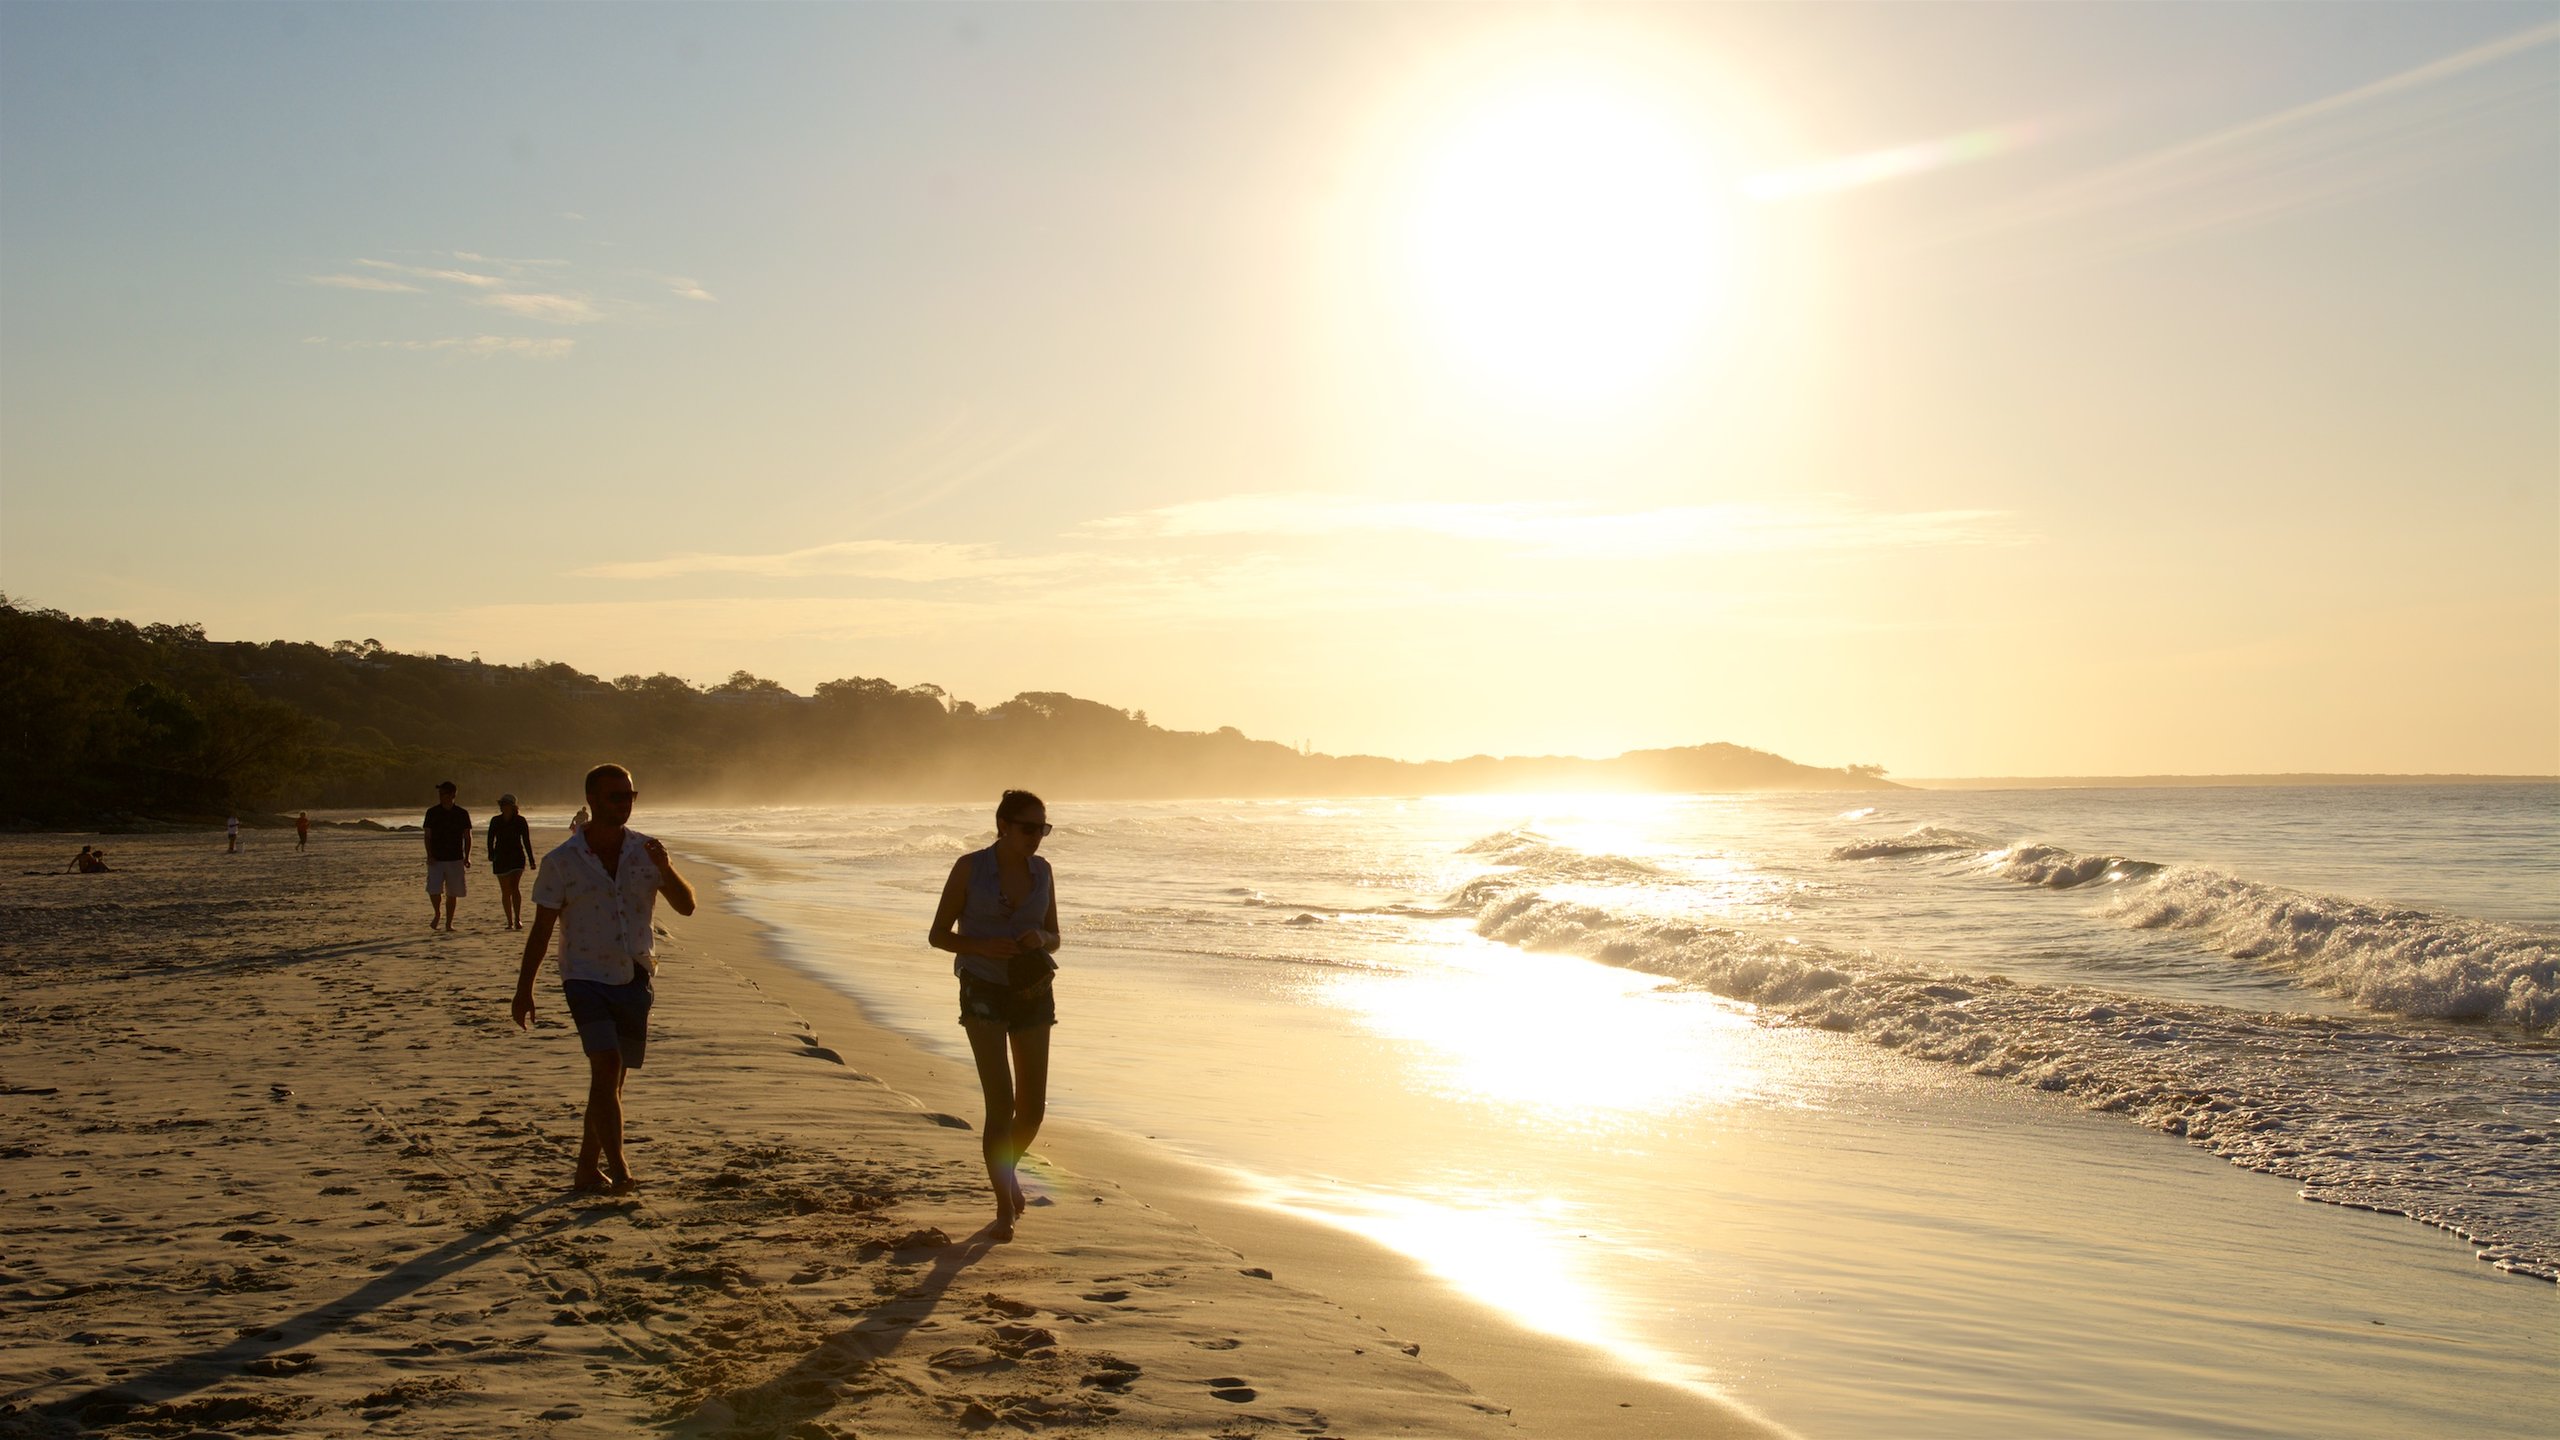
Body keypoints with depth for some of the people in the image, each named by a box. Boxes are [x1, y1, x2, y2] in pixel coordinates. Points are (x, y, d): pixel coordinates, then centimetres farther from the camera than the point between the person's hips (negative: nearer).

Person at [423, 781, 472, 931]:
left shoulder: (462, 814, 2)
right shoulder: (432, 812, 2)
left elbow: (467, 837, 7)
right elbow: (427, 836, 4)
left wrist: (467, 857, -4)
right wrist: (429, 855, -9)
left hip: (455, 859, 0)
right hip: (436, 859, 0)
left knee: (452, 894, 4)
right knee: (433, 889, -15)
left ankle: (448, 924, 15)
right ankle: (437, 914, 12)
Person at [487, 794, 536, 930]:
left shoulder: (520, 821, 0)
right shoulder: (496, 821, 5)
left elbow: (526, 841, 3)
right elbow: (490, 840, 5)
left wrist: (531, 860, 2)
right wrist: (491, 856, -11)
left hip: (517, 857, -3)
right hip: (500, 859, 3)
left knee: (515, 887, -18)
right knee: (505, 891, 4)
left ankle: (518, 919, -18)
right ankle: (510, 922, 12)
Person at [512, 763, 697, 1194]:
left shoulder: (646, 851, 3)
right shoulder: (561, 862, -5)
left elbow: (686, 906, -2)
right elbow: (541, 929, 0)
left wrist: (665, 868, -20)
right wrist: (524, 989, 0)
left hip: (634, 980, 4)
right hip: (586, 977, -4)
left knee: (612, 1078, 10)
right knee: (607, 1067, -19)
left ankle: (587, 1169, 23)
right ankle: (618, 1169, -19)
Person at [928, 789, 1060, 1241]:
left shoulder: (1042, 871, 2)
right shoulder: (970, 867, -9)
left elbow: (1054, 937, 10)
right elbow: (938, 935, -4)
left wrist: (1040, 938, -14)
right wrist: (985, 947, -21)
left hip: (1033, 995, 4)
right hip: (984, 995, -4)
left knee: (1033, 1108, 5)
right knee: (1001, 1103, -15)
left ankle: (1008, 1167, 37)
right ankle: (1005, 1207, 1)